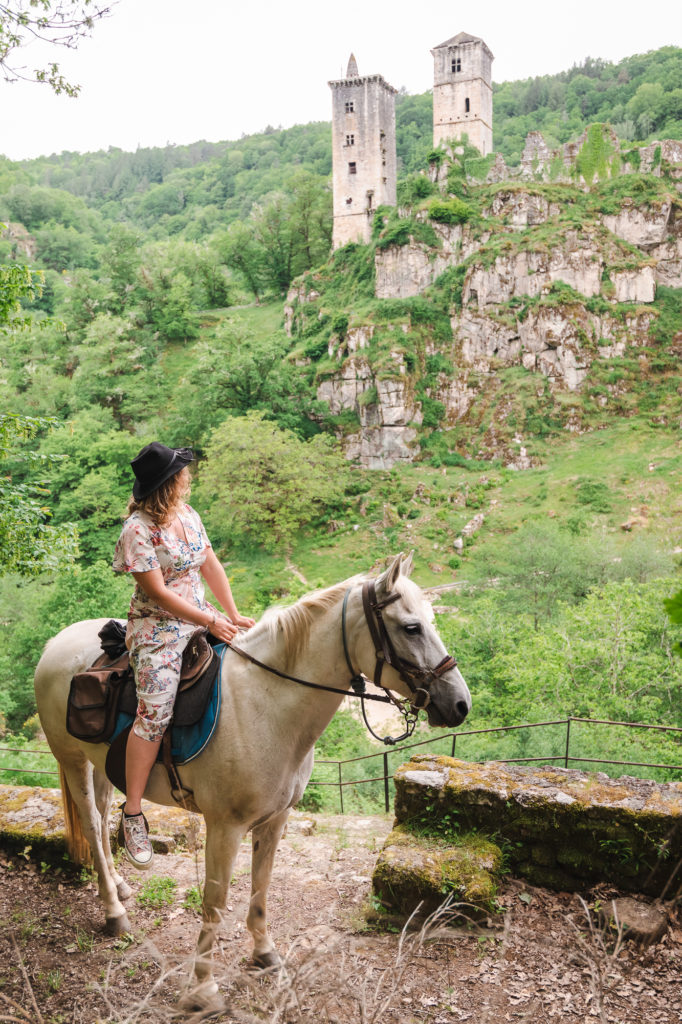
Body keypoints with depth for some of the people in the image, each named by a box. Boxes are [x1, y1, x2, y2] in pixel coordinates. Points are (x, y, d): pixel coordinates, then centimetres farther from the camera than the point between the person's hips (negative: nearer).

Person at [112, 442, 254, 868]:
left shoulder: (187, 514, 7)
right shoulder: (138, 531, -17)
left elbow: (210, 565, 11)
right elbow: (159, 594, -19)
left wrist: (233, 614, 4)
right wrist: (211, 621, -18)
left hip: (200, 616, 8)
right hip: (158, 628, -8)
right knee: (155, 711, -21)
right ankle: (132, 814, -8)